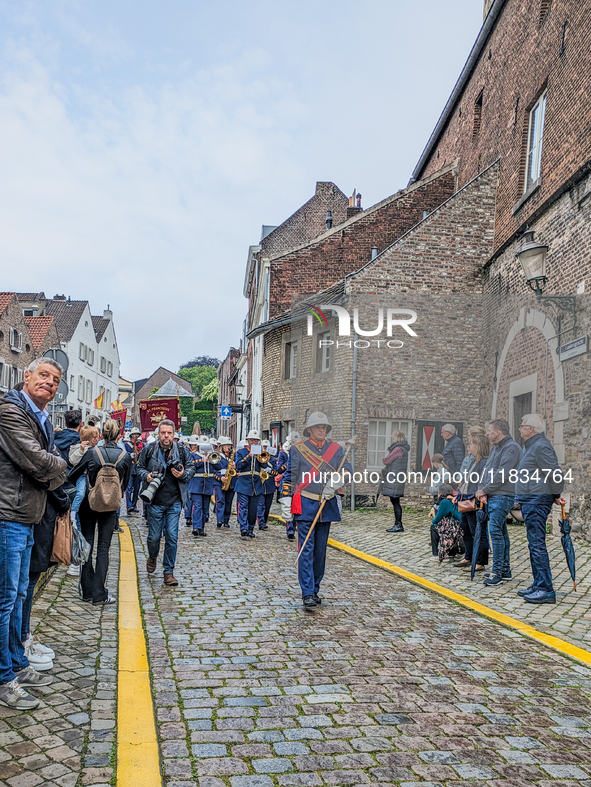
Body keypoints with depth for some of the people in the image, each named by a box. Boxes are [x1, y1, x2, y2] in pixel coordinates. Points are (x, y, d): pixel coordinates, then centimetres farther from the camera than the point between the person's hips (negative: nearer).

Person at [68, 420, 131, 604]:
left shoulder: (92, 453, -9)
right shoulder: (125, 457, -7)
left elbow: (72, 475, 0)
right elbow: (124, 484, 4)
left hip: (88, 505, 0)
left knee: (87, 546, 11)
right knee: (103, 548, 4)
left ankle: (87, 591, 16)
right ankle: (99, 594, 2)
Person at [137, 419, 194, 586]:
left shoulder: (182, 450, 0)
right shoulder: (149, 450, -1)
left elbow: (191, 468, 8)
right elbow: (140, 467, 10)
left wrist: (183, 474, -13)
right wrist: (146, 475, -11)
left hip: (174, 502, 0)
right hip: (155, 501, 0)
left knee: (172, 537, -2)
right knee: (154, 536, 9)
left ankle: (169, 572, 11)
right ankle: (152, 557, 43)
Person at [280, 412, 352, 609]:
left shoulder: (336, 449, 10)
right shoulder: (297, 449, 3)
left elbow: (347, 468, -4)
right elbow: (289, 476, 3)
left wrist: (335, 482, -24)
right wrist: (286, 503, -4)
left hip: (327, 505, 4)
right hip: (305, 505, -3)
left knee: (320, 550, 10)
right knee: (306, 550, -7)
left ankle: (315, 590, 22)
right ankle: (307, 594, -6)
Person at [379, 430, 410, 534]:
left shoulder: (398, 449, -14)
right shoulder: (403, 449, 18)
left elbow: (386, 461, -13)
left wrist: (383, 460, 8)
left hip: (394, 479, -10)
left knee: (395, 502, -7)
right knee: (395, 502, 12)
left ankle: (398, 525, -5)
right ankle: (398, 525, 16)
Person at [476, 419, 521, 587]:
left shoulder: (511, 448, -12)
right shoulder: (495, 447, 18)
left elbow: (502, 474, -19)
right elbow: (487, 470, 17)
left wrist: (484, 490, -12)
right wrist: (483, 491, 3)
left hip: (502, 496, -10)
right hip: (492, 496, 10)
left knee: (496, 531, -11)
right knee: (500, 531, 13)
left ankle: (497, 572, -7)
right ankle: (505, 570, 20)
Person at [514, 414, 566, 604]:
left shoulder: (541, 446, -15)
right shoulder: (531, 445, 18)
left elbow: (555, 473, -19)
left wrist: (557, 495, -9)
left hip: (537, 501, -11)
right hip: (530, 501, 11)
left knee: (537, 544, -10)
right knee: (534, 544, 14)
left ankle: (546, 590, -6)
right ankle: (538, 585, 21)